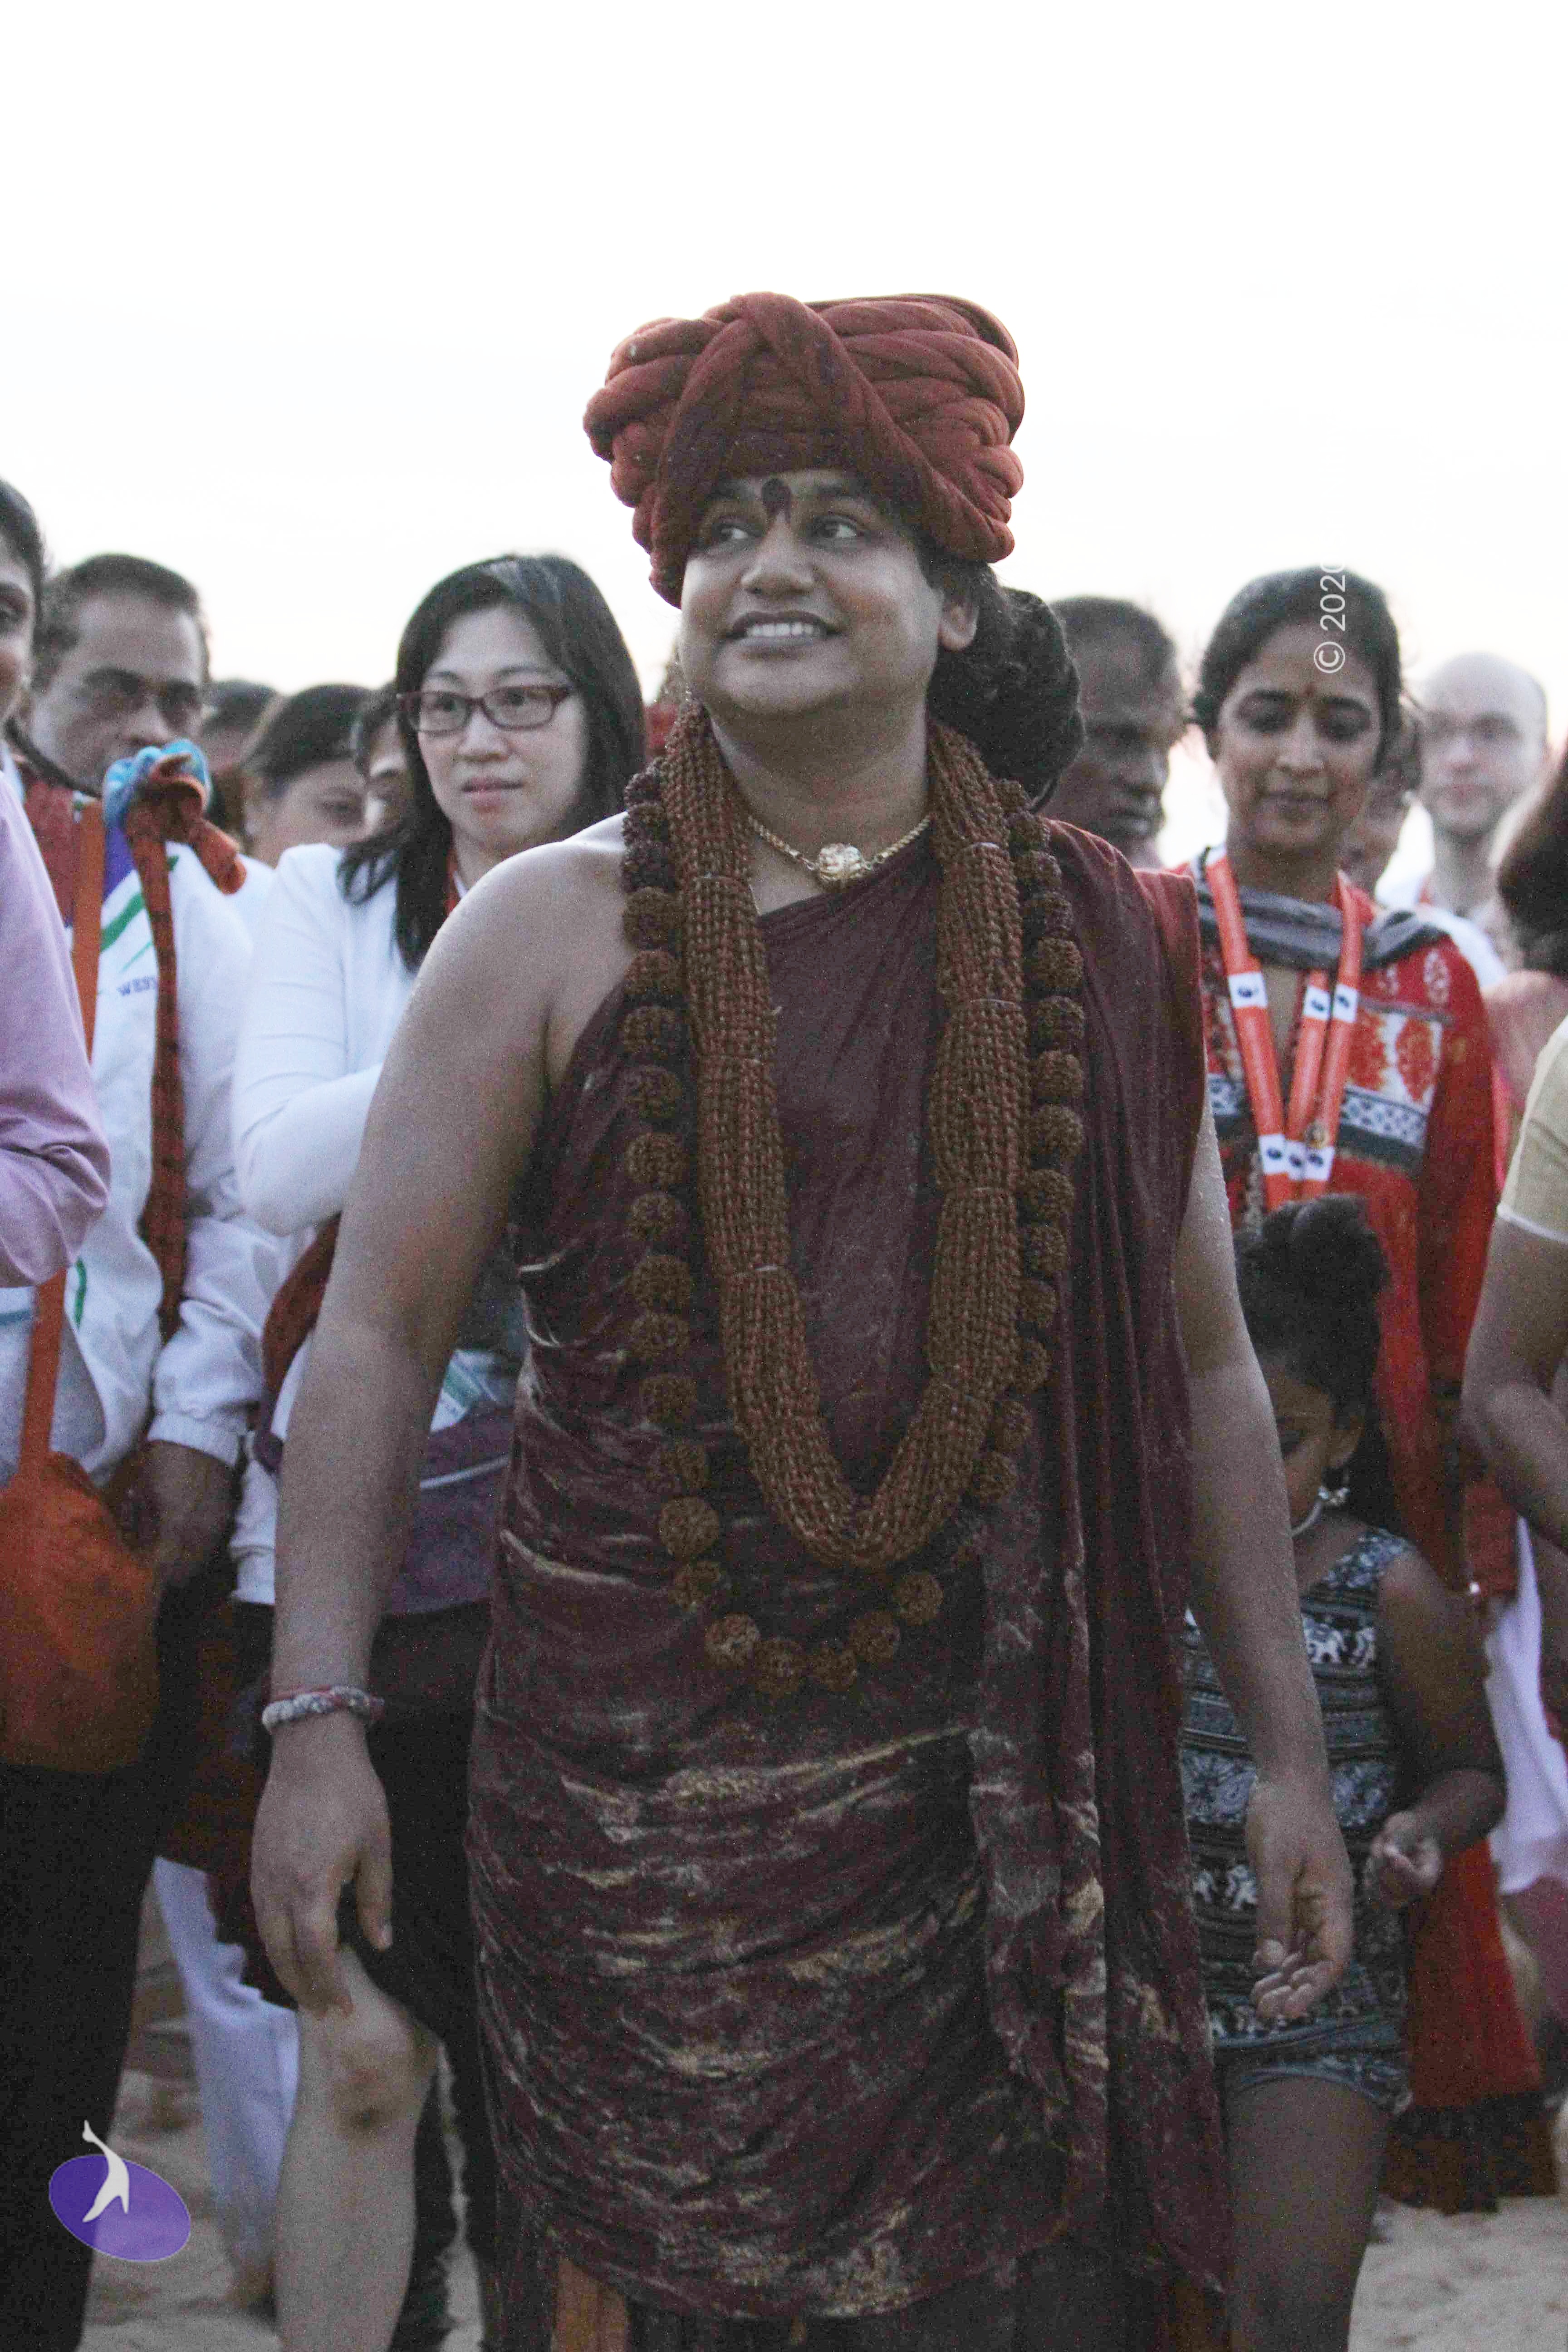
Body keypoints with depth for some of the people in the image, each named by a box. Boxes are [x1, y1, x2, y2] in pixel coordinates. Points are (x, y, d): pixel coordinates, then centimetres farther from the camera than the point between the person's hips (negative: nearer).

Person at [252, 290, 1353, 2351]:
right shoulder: (551, 929, 2)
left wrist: (1288, 1753, 8)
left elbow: (1205, 1367, 10)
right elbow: (379, 1333, -2)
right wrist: (318, 1716, -11)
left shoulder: (1100, 944, 7)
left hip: (1003, 1791, 1)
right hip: (631, 1785, -1)